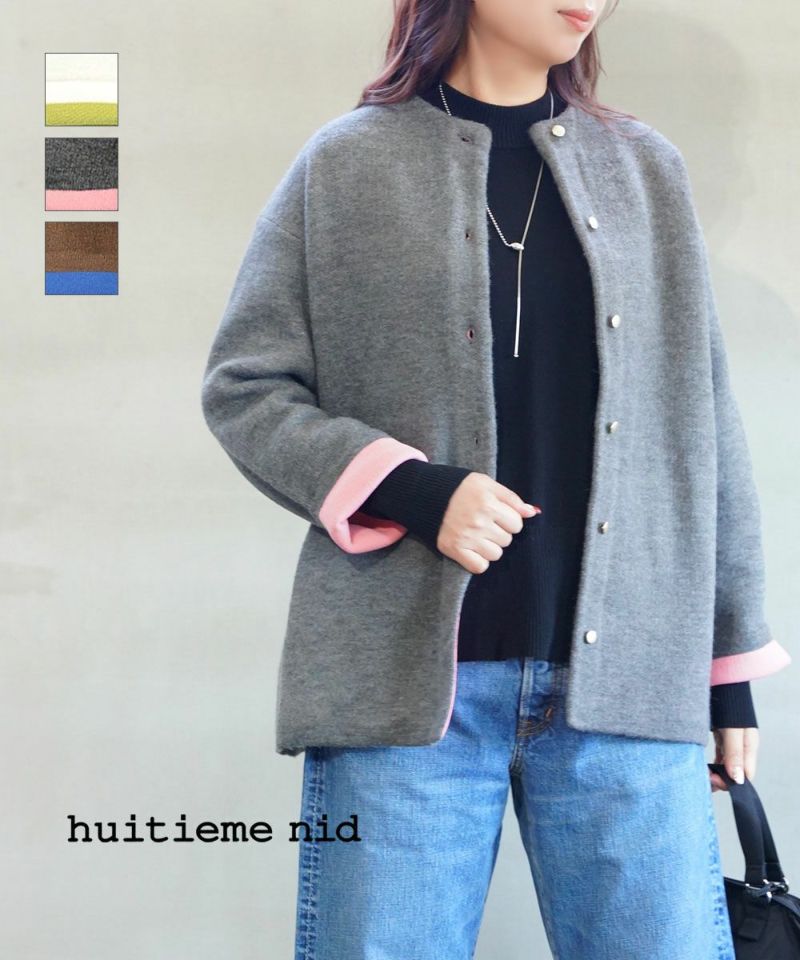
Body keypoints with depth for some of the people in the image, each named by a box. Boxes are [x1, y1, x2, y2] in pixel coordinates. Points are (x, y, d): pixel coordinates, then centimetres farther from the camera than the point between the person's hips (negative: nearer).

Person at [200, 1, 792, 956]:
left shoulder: (646, 169, 13)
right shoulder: (345, 162, 5)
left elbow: (701, 423, 13)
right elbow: (243, 386, 3)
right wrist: (412, 492, -13)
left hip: (622, 678, 2)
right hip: (406, 679, -2)